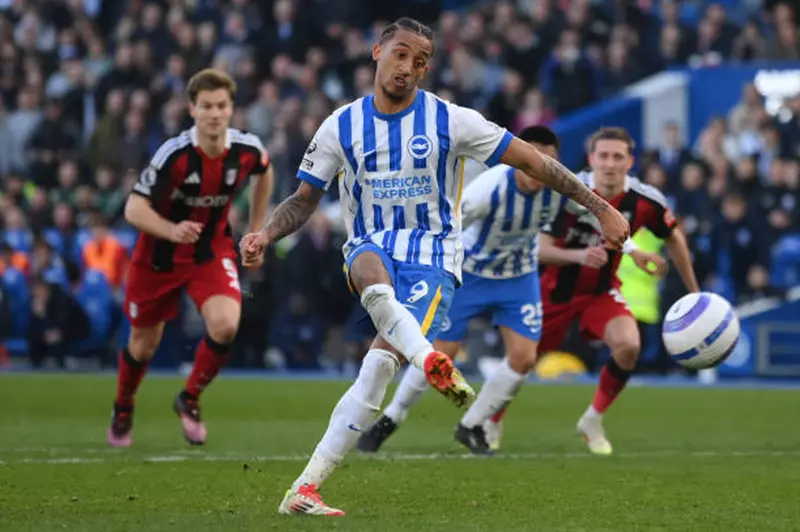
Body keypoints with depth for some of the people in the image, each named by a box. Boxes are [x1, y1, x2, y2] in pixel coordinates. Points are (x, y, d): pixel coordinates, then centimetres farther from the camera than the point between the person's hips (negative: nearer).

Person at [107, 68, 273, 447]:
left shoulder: (247, 149, -16)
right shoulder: (174, 154, -28)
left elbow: (264, 174, 11)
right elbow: (134, 209, -28)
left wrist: (256, 230, 12)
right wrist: (173, 231, -45)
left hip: (213, 252, 2)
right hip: (160, 256, -2)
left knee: (225, 326, -23)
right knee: (144, 343, 11)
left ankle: (189, 400, 4)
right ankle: (123, 410, 43)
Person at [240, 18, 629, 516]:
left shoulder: (451, 121, -6)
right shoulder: (342, 127, 1)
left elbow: (533, 161, -3)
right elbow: (304, 200, 10)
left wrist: (602, 208, -7)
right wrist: (265, 235, -11)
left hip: (433, 256, -2)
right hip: (370, 246, 2)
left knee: (381, 364, -22)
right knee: (373, 279, -39)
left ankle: (305, 488, -22)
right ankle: (431, 362, -60)